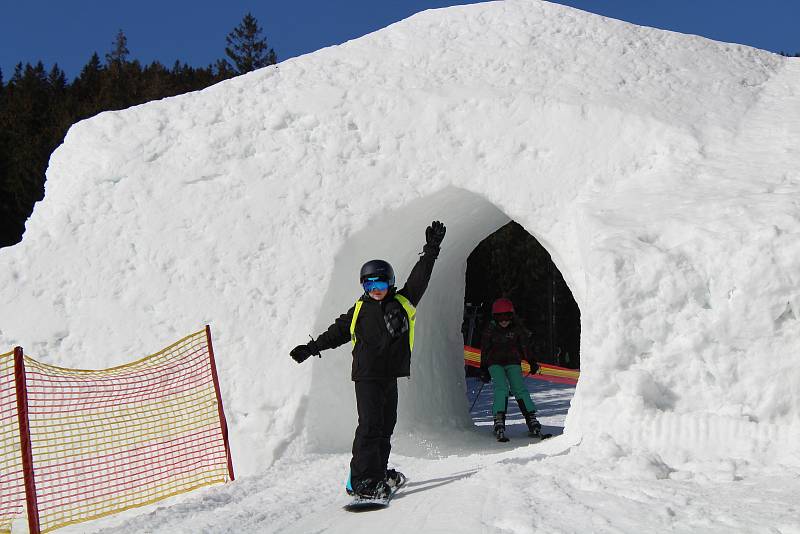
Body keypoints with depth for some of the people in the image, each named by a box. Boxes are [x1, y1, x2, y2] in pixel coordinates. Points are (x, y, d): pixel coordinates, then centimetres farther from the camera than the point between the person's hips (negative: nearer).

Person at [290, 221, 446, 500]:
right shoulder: (359, 310, 7)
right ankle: (362, 481, -13)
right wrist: (311, 348, 13)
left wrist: (431, 250, 1)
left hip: (390, 375, 3)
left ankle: (379, 472, 23)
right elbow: (337, 331, 15)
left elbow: (419, 278, 7)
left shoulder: (403, 302, 9)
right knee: (370, 425, -12)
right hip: (366, 375, -3)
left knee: (386, 426, 11)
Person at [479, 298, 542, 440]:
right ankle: (499, 420, -25)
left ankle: (531, 418, -12)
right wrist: (484, 370, 1)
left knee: (519, 388, -14)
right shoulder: (490, 330, -5)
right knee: (501, 388, -22)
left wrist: (532, 363, 8)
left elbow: (525, 346, 9)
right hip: (495, 363, -1)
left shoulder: (517, 328, -3)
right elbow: (484, 350, 2)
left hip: (513, 362, 1)